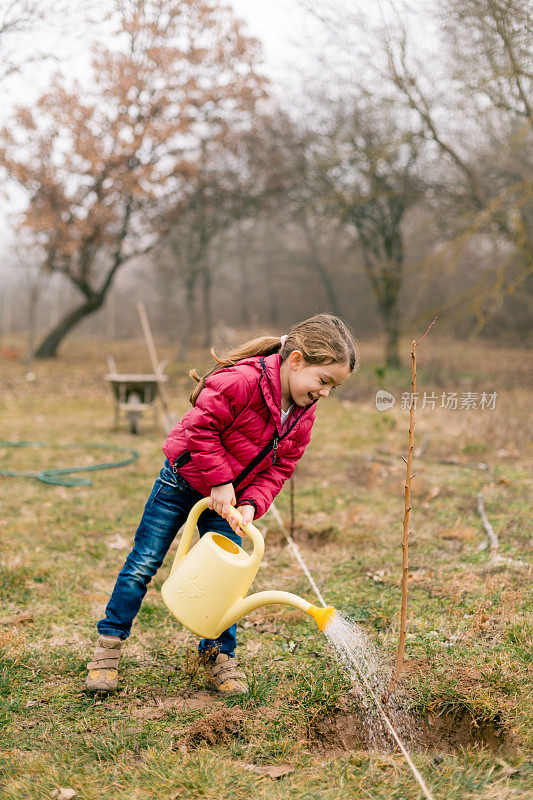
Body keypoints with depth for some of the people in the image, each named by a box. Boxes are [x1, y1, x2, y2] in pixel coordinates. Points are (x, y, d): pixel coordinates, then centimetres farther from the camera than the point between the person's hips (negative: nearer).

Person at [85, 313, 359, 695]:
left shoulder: (303, 415, -7)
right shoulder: (241, 381, -32)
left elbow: (279, 468, -3)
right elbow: (201, 426, -30)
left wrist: (252, 503, -18)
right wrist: (219, 481, -26)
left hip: (230, 497, 6)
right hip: (183, 479, -6)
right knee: (143, 564, 2)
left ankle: (220, 656, 19)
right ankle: (109, 643, 16)